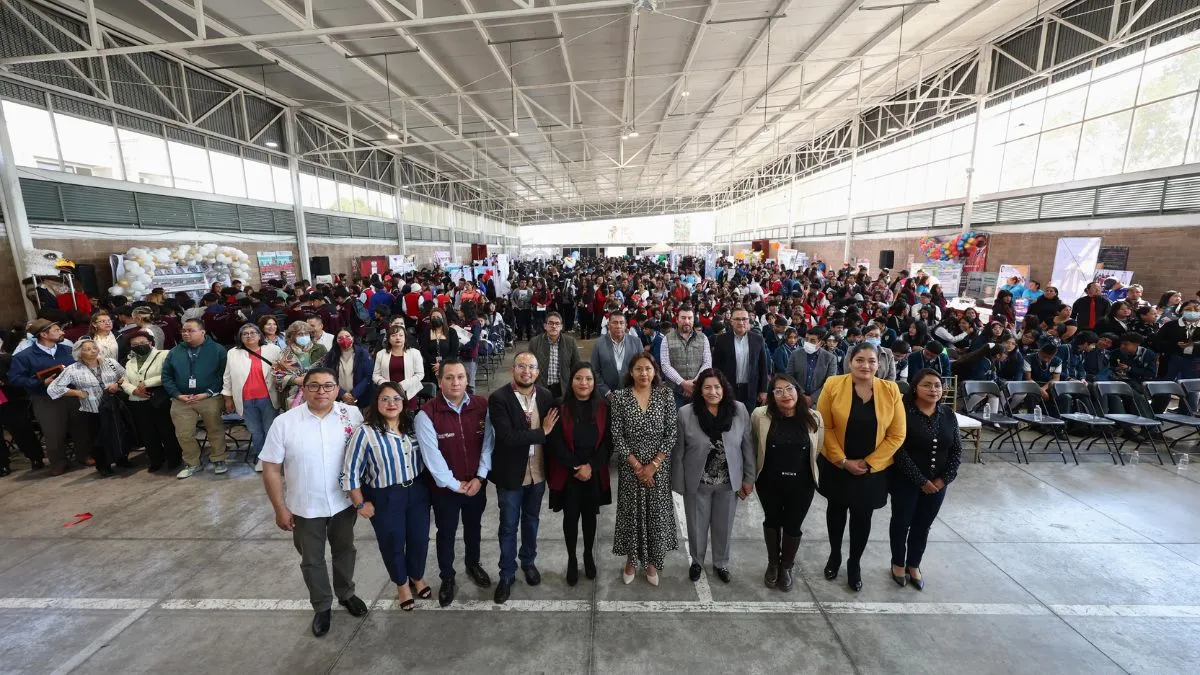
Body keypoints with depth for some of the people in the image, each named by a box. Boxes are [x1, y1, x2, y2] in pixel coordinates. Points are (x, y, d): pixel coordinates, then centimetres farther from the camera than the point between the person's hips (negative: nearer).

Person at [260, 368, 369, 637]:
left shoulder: (352, 415, -13)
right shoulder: (284, 422, -14)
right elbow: (271, 468, -8)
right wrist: (280, 508, -7)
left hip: (344, 502, 1)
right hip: (305, 508, -1)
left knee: (345, 551, 21)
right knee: (312, 560, 18)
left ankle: (346, 594, 46)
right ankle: (322, 606, 41)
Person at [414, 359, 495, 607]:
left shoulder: (482, 406, -11)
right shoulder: (427, 413, -19)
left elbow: (488, 443, -7)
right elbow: (432, 456, -18)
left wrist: (480, 477, -12)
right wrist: (454, 484, -15)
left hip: (476, 483, 3)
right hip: (445, 486, -2)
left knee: (473, 527, 24)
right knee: (446, 534, 17)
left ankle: (473, 565, 50)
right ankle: (447, 578, 41)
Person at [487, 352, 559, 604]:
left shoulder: (546, 396, -5)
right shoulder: (498, 398, -18)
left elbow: (553, 430, 2)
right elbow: (506, 436, -26)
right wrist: (541, 433, -21)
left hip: (538, 472, 4)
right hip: (510, 473, -3)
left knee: (531, 521, 23)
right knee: (508, 526, 14)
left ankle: (528, 562, 47)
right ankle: (507, 574, 35)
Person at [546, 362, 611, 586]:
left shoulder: (603, 407, -5)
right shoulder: (560, 407, -10)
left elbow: (607, 441, -4)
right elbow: (555, 443, -10)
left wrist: (591, 466, -13)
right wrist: (576, 467, -13)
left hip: (595, 473, 2)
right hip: (567, 474, -1)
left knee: (590, 515, 16)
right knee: (571, 517, 10)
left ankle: (588, 556, 38)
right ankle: (572, 559, 31)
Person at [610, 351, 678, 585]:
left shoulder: (666, 395, -4)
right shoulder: (619, 397, -7)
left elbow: (671, 433, -6)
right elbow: (616, 435, -8)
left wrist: (653, 465, -12)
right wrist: (636, 466, -12)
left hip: (659, 467, 1)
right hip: (630, 467, 0)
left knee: (657, 513, 10)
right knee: (630, 512, 11)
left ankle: (652, 562, 33)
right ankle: (631, 560, 34)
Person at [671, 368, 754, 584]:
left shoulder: (739, 410, -10)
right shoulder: (686, 413, -16)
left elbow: (747, 447, -2)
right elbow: (678, 451, -9)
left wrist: (749, 478, 1)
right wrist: (679, 483, -5)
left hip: (729, 482, 2)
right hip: (697, 483, -1)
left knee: (724, 526, 20)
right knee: (697, 525, 18)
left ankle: (721, 563, 46)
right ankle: (697, 561, 45)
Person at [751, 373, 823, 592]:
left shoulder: (813, 418, -10)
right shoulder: (760, 415, -17)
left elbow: (817, 451, 5)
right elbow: (753, 446, -3)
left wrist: (801, 468, 13)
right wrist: (753, 474, 7)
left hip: (801, 484, 1)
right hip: (769, 483, -1)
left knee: (793, 526, 16)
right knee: (772, 521, 20)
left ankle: (786, 567, 42)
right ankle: (772, 564, 44)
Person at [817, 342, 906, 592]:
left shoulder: (890, 390, -8)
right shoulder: (833, 385, -12)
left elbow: (896, 435, -6)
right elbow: (825, 427, -10)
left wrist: (868, 463, -10)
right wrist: (843, 461, -14)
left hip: (873, 469, 1)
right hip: (836, 465, 0)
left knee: (862, 516, 14)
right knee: (836, 510, 18)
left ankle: (854, 563, 37)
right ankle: (834, 555, 41)